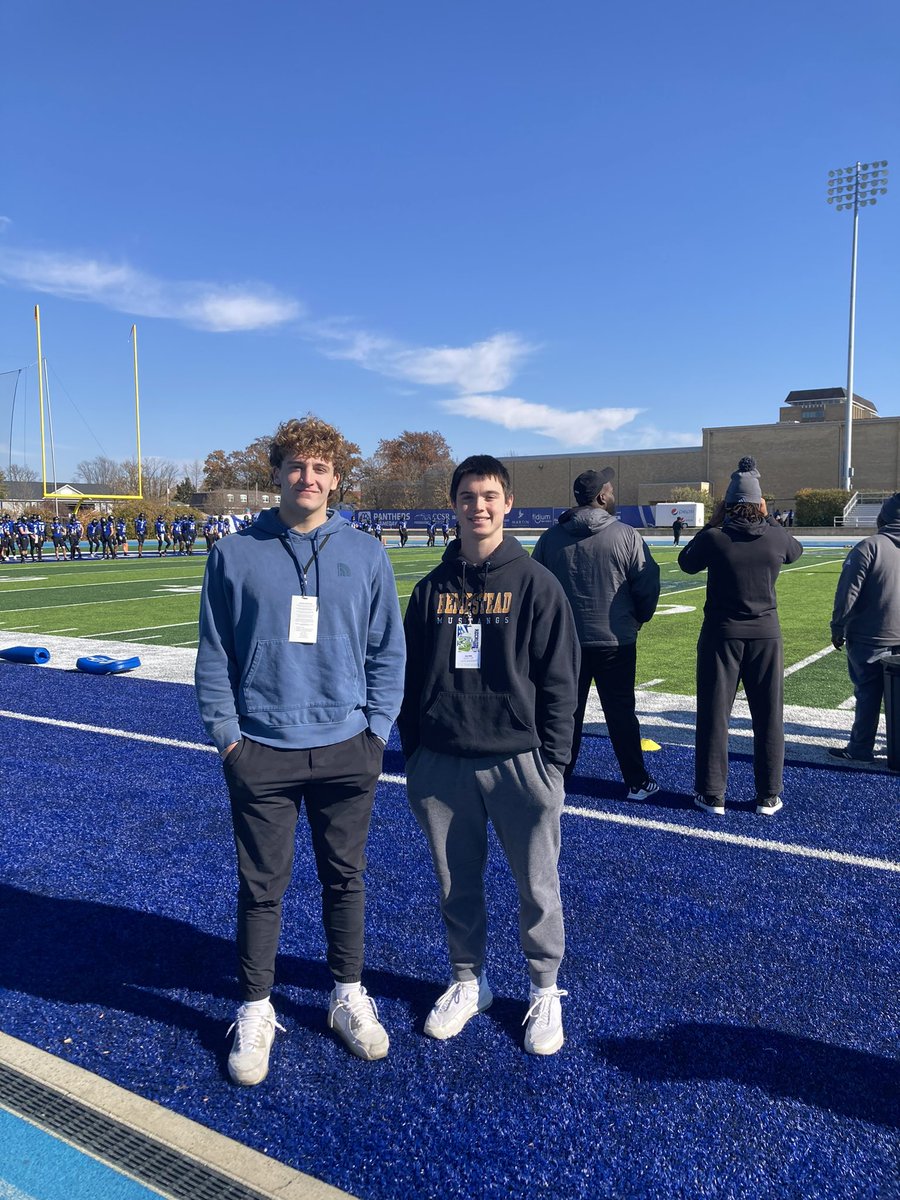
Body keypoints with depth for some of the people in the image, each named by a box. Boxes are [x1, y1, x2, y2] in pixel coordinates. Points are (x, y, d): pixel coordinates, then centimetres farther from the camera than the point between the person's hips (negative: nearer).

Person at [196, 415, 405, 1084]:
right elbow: (214, 653, 1)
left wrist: (376, 728, -2)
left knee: (346, 878, 15)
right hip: (261, 753, -1)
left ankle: (349, 994, 36)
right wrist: (226, 733, -4)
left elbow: (388, 651, 4)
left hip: (348, 751, 1)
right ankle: (256, 1011, 31)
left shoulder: (366, 555, 1)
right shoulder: (235, 554, -2)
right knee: (262, 887, 11)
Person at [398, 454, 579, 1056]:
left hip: (519, 762, -3)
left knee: (537, 887, 9)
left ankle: (546, 991, 30)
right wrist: (413, 752, 8)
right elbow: (412, 675, 10)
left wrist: (553, 760, -7)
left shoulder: (536, 583, -4)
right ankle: (469, 983, 36)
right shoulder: (433, 587, 6)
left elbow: (560, 680, -4)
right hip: (442, 764, 3)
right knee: (457, 886, 15)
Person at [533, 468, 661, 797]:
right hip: (615, 640, -2)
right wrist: (639, 618, 10)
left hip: (564, 641, 3)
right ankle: (637, 782, 17)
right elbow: (647, 585, -7)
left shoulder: (551, 536, 0)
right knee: (620, 712, 8)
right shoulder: (626, 536, -9)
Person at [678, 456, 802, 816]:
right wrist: (768, 519, 17)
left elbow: (686, 563, 6)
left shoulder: (715, 539, -14)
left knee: (714, 716, 7)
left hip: (721, 634, -2)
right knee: (769, 717, 11)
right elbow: (795, 551, 17)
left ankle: (712, 795, 13)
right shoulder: (776, 537, -7)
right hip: (765, 633, 2)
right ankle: (768, 796, 20)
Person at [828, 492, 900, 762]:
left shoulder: (869, 546, -13)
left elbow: (848, 593, -15)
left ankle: (860, 749, 10)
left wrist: (838, 628, -6)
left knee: (868, 695, 3)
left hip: (868, 639, -5)